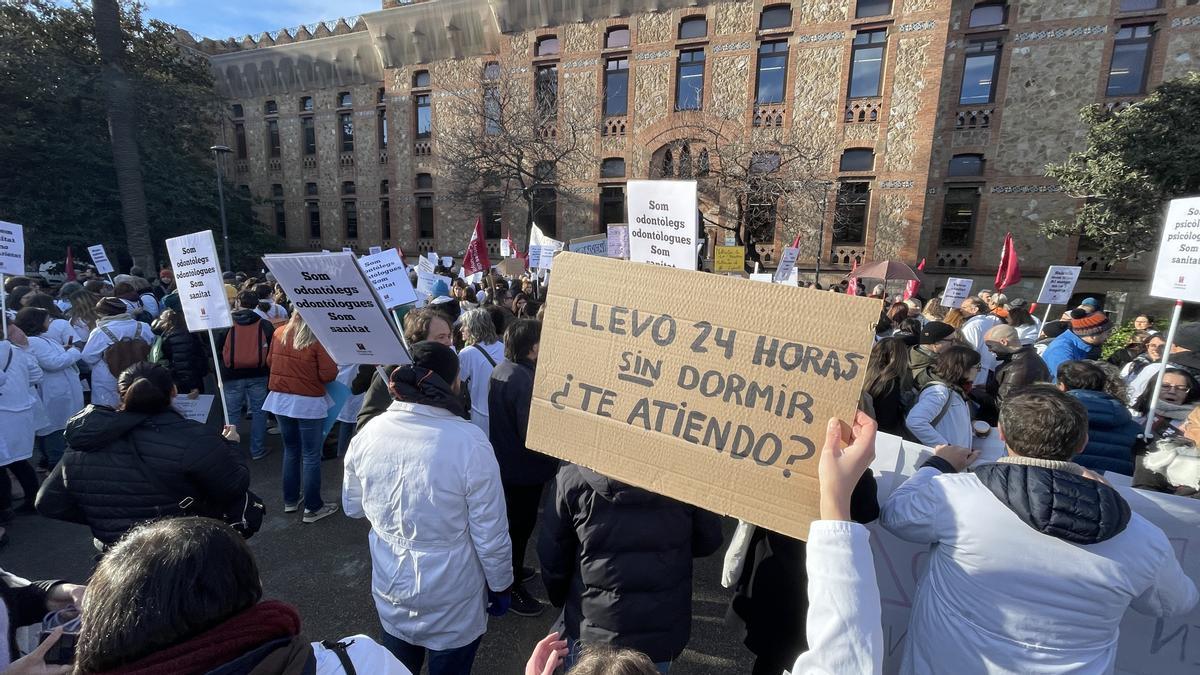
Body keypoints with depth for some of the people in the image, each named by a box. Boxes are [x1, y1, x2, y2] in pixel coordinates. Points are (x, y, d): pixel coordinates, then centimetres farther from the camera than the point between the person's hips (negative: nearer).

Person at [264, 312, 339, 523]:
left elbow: (270, 362, 13)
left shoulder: (279, 333, 0)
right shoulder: (319, 339, -17)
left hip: (280, 399, 6)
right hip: (308, 402, -6)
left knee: (291, 450, 20)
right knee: (311, 456, 4)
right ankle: (312, 508, 12)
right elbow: (329, 374, -16)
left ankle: (290, 500, 31)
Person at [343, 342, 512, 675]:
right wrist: (500, 585, -3)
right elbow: (490, 535, -19)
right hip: (452, 600, -4)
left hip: (389, 589, 4)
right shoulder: (470, 442, -28)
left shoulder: (368, 433, -14)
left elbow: (353, 507, 3)